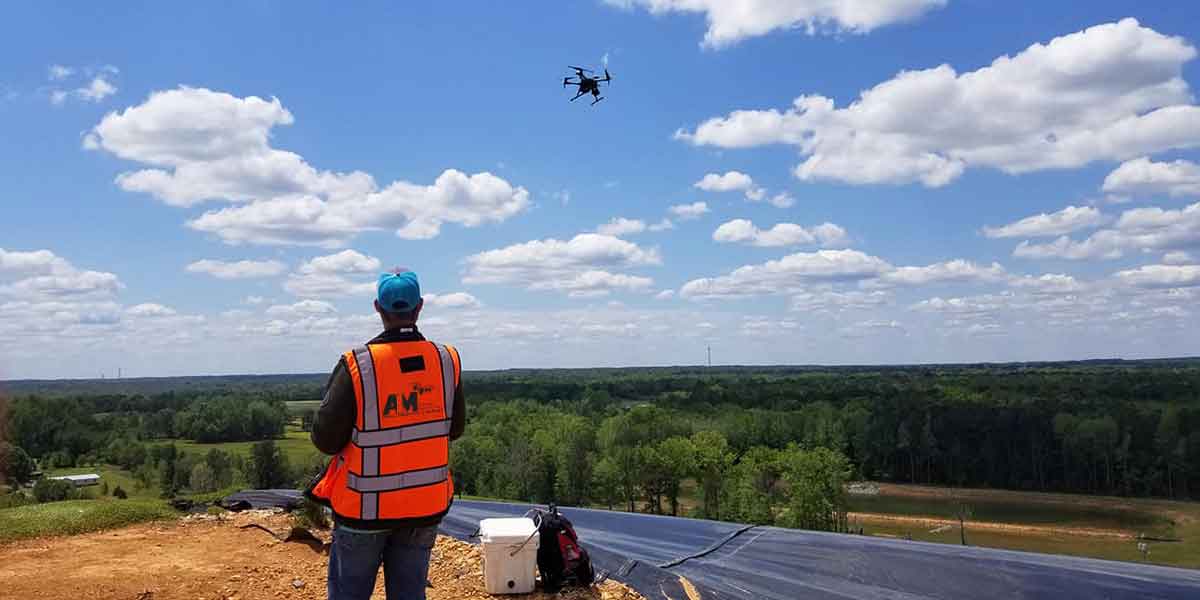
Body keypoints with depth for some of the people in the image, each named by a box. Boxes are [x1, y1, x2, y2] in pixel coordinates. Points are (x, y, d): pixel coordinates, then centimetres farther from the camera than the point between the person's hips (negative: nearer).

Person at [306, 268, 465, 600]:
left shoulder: (357, 365, -18)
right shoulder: (447, 361, -7)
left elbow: (325, 440, -14)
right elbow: (454, 428, 5)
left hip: (365, 508, -3)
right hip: (426, 508, 3)